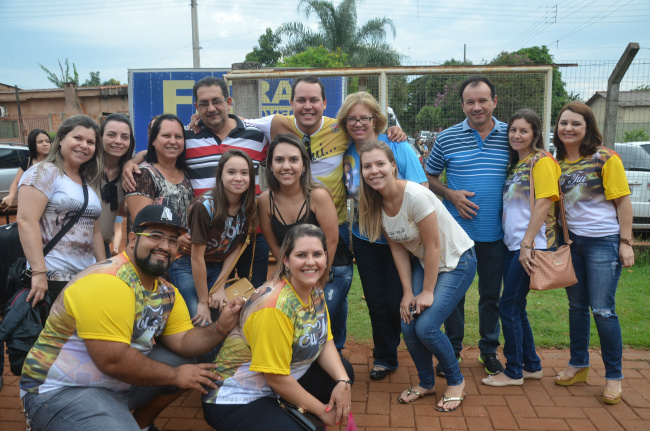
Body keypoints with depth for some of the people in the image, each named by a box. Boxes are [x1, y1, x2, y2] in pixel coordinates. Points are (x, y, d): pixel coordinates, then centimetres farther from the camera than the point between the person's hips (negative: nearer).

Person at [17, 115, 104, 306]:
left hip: (87, 277, 7)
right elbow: (26, 221, -17)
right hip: (52, 278, -7)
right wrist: (39, 272, -23)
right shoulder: (44, 172, -7)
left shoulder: (89, 182, 15)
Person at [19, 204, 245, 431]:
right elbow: (112, 360, -28)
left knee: (187, 362, 4)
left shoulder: (166, 292, 5)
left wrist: (220, 328, -20)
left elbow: (183, 341, -1)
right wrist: (175, 376, -18)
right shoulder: (106, 281, -24)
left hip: (118, 382, 9)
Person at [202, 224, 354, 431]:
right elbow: (276, 378, -23)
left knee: (343, 371, 5)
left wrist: (342, 382, -14)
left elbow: (324, 341, 4)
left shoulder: (315, 291, -2)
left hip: (288, 378, 9)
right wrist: (322, 411, -13)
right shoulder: (275, 306, -28)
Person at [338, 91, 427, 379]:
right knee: (376, 302, 10)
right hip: (365, 240, 3)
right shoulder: (345, 153, -2)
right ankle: (384, 358, 30)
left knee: (397, 302, 0)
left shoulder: (398, 147, -13)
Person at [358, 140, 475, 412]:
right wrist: (408, 292, -4)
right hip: (424, 263, 6)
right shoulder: (375, 203, -6)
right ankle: (426, 382, 22)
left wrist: (427, 292, -15)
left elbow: (433, 246, -22)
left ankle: (456, 381, 12)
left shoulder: (415, 195, -28)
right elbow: (398, 249, -1)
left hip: (457, 260, -6)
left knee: (426, 326, -15)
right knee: (408, 325, -5)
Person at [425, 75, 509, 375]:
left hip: (495, 234, 1)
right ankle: (452, 349, 28)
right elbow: (428, 177, 6)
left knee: (491, 294, 13)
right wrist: (451, 195, -8)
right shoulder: (447, 138, -1)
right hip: (457, 230, -1)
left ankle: (489, 350, 31)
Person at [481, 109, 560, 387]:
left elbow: (543, 204, -16)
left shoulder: (541, 161, -8)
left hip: (530, 245, -8)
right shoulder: (516, 164, 17)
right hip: (512, 244, 8)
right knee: (516, 307, 13)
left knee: (509, 306, -4)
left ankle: (514, 372, 10)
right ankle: (532, 366, 28)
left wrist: (527, 245, -21)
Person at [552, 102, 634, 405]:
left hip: (603, 242, -5)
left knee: (602, 309, -4)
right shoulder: (558, 162, 7)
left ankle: (614, 376, 12)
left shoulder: (605, 158, -8)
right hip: (571, 241, 5)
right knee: (577, 306, 14)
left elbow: (623, 201, -8)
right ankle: (578, 365, 29)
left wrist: (625, 242, -12)